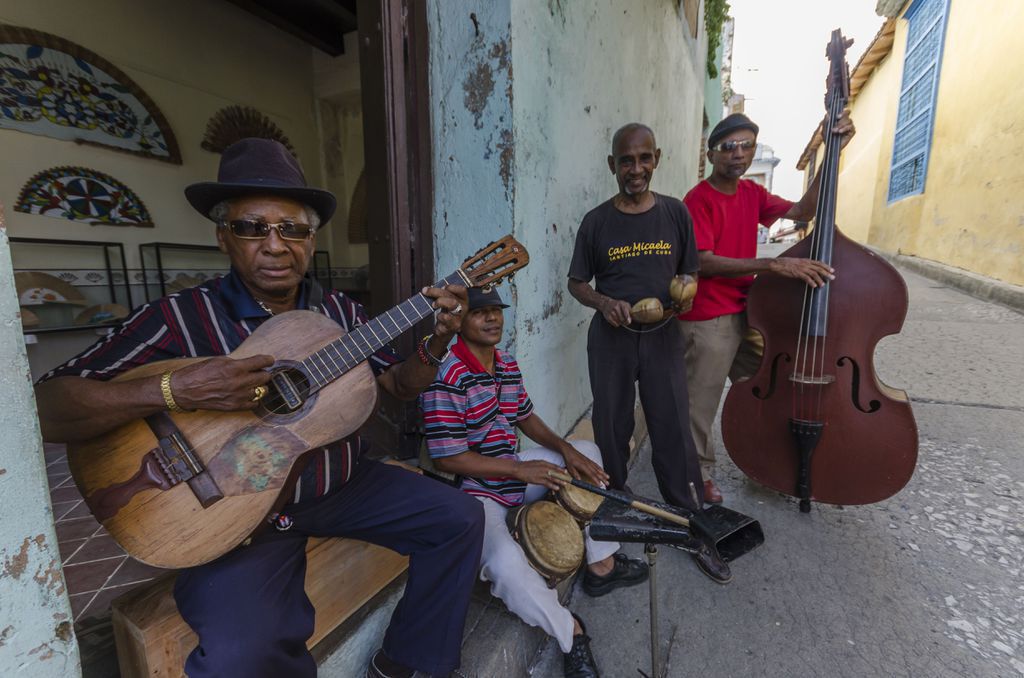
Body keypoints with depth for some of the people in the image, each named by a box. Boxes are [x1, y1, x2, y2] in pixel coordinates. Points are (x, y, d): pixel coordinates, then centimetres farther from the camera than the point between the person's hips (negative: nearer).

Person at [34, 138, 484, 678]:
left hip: (341, 486, 5)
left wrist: (437, 343, -12)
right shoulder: (180, 318, -9)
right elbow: (46, 410, -11)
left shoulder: (341, 312, 3)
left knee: (460, 519, -2)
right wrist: (174, 390, -28)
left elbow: (398, 384, 6)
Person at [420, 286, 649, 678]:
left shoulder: (508, 365, 4)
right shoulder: (448, 375, -23)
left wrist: (566, 450, -2)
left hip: (515, 473, 9)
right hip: (474, 491, -8)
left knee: (586, 451, 12)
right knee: (505, 562, -33)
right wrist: (520, 470, -22)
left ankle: (602, 564, 19)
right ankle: (570, 633, 1)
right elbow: (447, 458, -24)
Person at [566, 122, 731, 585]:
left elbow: (689, 272, 11)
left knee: (674, 432, 3)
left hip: (663, 337, 1)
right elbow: (577, 283, 4)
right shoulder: (597, 221, -1)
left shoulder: (675, 212, 2)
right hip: (611, 338, 0)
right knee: (611, 432, 12)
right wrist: (603, 303, -16)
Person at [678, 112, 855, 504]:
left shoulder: (753, 194, 12)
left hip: (746, 313, 8)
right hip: (707, 320, -8)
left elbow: (803, 212, 1)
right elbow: (705, 263, -22)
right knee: (702, 401, 3)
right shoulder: (698, 199, -12)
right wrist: (773, 264, -28)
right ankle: (700, 470, 24)